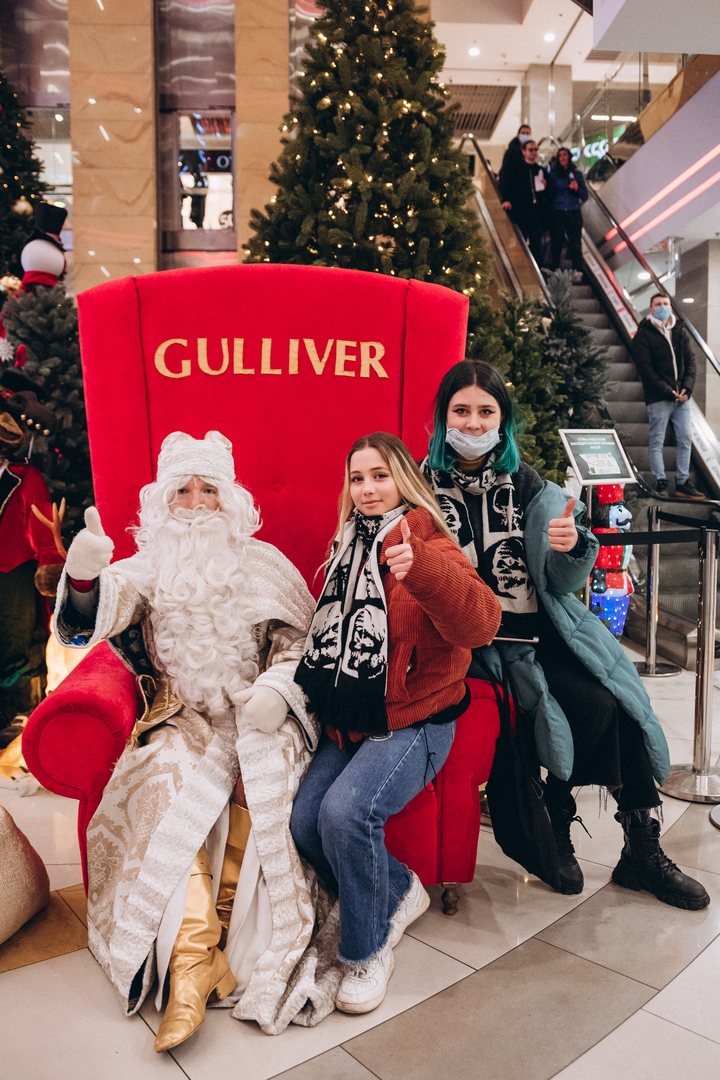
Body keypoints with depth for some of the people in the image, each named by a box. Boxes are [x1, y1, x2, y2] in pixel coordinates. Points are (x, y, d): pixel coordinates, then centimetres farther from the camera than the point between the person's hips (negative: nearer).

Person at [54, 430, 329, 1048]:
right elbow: (90, 622, -4)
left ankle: (233, 936, -12)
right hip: (183, 719, 0)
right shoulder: (148, 568, 12)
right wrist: (83, 577, -27)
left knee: (261, 784, -30)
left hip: (256, 715, 0)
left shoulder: (262, 563, 13)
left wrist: (277, 686, -10)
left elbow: (301, 636, 10)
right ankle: (190, 970, -26)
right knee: (170, 786, -29)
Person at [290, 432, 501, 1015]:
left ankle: (368, 951, 1)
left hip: (413, 723, -6)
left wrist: (421, 568, -44)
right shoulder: (348, 546, 14)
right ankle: (400, 891, 17)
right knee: (304, 821, -11)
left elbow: (480, 623, -29)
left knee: (346, 812, -26)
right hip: (347, 724, 7)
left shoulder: (430, 546, -8)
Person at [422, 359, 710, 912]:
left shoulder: (525, 483, 6)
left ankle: (644, 851, 5)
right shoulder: (424, 486, -3)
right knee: (594, 707, -21)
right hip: (481, 642, -4)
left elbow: (562, 582, 6)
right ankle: (555, 830, 4)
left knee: (626, 705, -14)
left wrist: (572, 547, -16)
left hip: (545, 629, 4)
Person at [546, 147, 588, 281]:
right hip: (558, 213, -1)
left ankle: (577, 271, -5)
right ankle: (555, 270, 4)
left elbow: (585, 195, 12)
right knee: (556, 242, -3)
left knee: (575, 242, -5)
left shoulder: (577, 173, 12)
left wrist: (577, 189, -8)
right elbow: (550, 194, 8)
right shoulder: (553, 173, 8)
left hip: (574, 213, 1)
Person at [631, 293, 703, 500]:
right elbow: (645, 368, -10)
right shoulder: (643, 335, -3)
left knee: (685, 439, 5)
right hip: (658, 397, -5)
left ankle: (682, 483, 12)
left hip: (681, 396, 5)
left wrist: (687, 387, -5)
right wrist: (667, 391, -15)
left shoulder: (680, 331, 14)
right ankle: (660, 482, 6)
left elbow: (690, 361, 11)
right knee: (657, 441, -1)